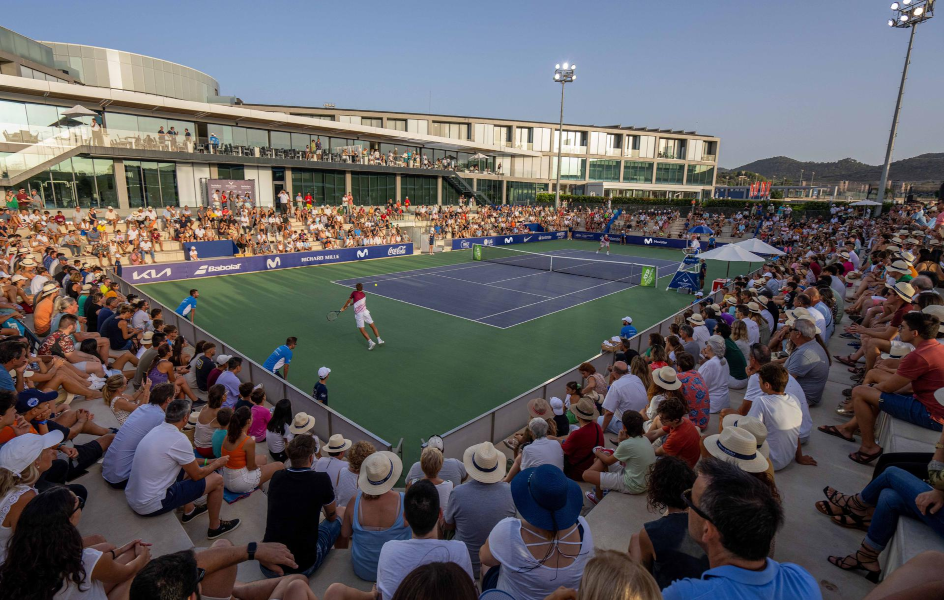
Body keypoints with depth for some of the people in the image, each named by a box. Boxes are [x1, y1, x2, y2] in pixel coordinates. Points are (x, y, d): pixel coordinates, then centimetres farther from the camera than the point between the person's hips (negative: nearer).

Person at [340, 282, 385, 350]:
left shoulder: (354, 293, 1)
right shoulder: (364, 295, 16)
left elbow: (348, 301, 12)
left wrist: (343, 308, 26)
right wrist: (348, 305, 36)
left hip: (358, 314, -4)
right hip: (365, 311, 4)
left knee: (362, 330, 0)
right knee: (373, 326, 13)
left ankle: (371, 342, -12)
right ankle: (379, 340, 12)